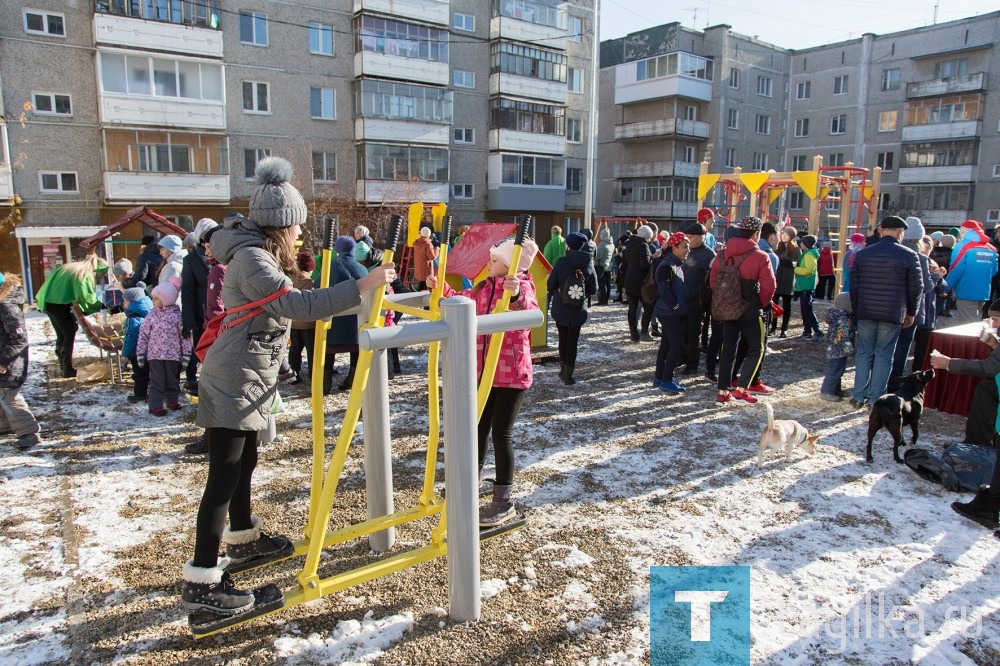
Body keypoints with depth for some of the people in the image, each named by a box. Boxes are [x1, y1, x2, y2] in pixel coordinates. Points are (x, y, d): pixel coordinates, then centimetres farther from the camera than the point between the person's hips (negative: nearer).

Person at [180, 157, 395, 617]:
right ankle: (200, 582, 0)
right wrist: (362, 286, -35)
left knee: (244, 462, 22)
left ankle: (243, 540, 40)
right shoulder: (252, 258, -21)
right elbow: (298, 306, -35)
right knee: (224, 476, -7)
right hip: (232, 385, -10)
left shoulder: (256, 253, 11)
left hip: (243, 381, 10)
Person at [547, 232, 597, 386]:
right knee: (573, 341, 7)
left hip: (560, 308, -1)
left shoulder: (561, 262, -14)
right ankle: (568, 375, 10)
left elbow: (550, 286, -9)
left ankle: (563, 370, 25)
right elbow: (593, 289, 0)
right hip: (578, 310, 1)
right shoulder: (589, 264, -6)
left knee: (563, 338, 16)